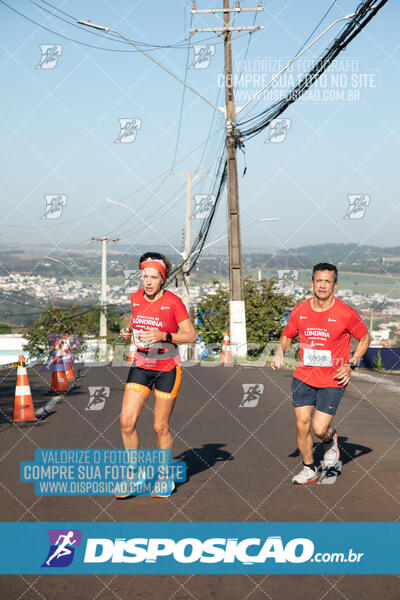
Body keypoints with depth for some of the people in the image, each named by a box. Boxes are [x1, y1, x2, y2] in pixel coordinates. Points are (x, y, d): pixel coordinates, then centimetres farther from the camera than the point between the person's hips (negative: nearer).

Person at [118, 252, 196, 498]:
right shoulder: (136, 298, 1)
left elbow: (191, 336, -11)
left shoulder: (173, 302, -14)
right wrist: (129, 332, -3)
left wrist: (163, 336, -25)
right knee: (127, 421, -8)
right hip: (141, 366, 4)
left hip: (167, 369, -4)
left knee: (161, 427, 3)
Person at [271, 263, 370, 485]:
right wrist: (279, 352, -7)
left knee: (319, 429, -7)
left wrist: (351, 364, -6)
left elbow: (365, 337, 4)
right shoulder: (299, 311, -1)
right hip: (304, 377, 3)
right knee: (302, 425, 1)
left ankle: (331, 440, 30)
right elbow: (287, 336, 14)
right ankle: (309, 468, 23)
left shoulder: (346, 313, -10)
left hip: (333, 381, -3)